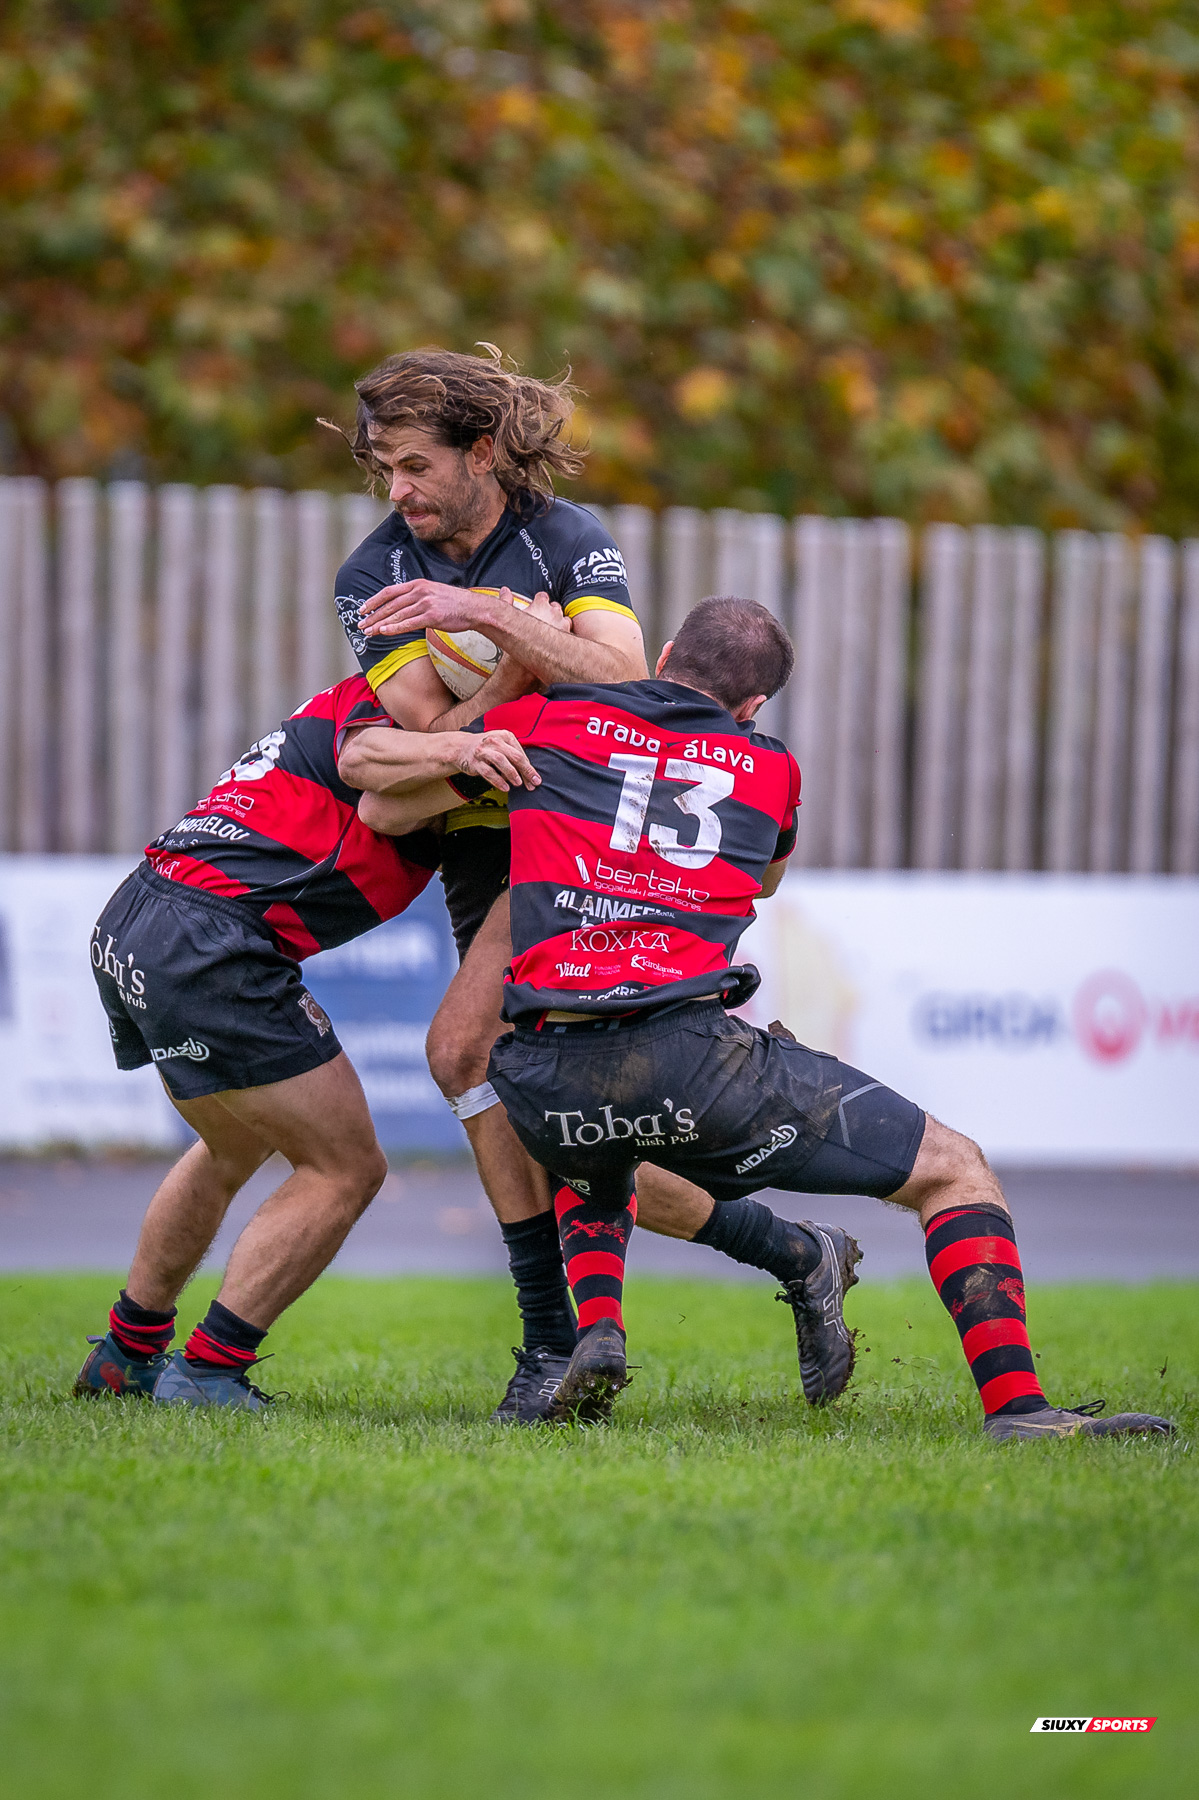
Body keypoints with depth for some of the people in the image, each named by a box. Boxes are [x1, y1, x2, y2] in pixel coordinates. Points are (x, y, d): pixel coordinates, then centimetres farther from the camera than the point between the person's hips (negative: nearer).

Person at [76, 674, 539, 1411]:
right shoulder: (373, 697, -3)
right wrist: (451, 748, -46)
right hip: (210, 951, -10)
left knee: (236, 1148, 32)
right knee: (346, 1170, -1)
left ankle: (129, 1352, 41)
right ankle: (206, 1373, -3)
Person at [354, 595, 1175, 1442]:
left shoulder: (546, 719, 17)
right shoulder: (771, 769, 19)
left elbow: (381, 808, 27)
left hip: (543, 1078, 3)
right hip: (692, 1056, -3)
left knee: (593, 1172, 41)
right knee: (955, 1170, 11)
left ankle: (598, 1333, 13)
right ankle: (1016, 1406, -4)